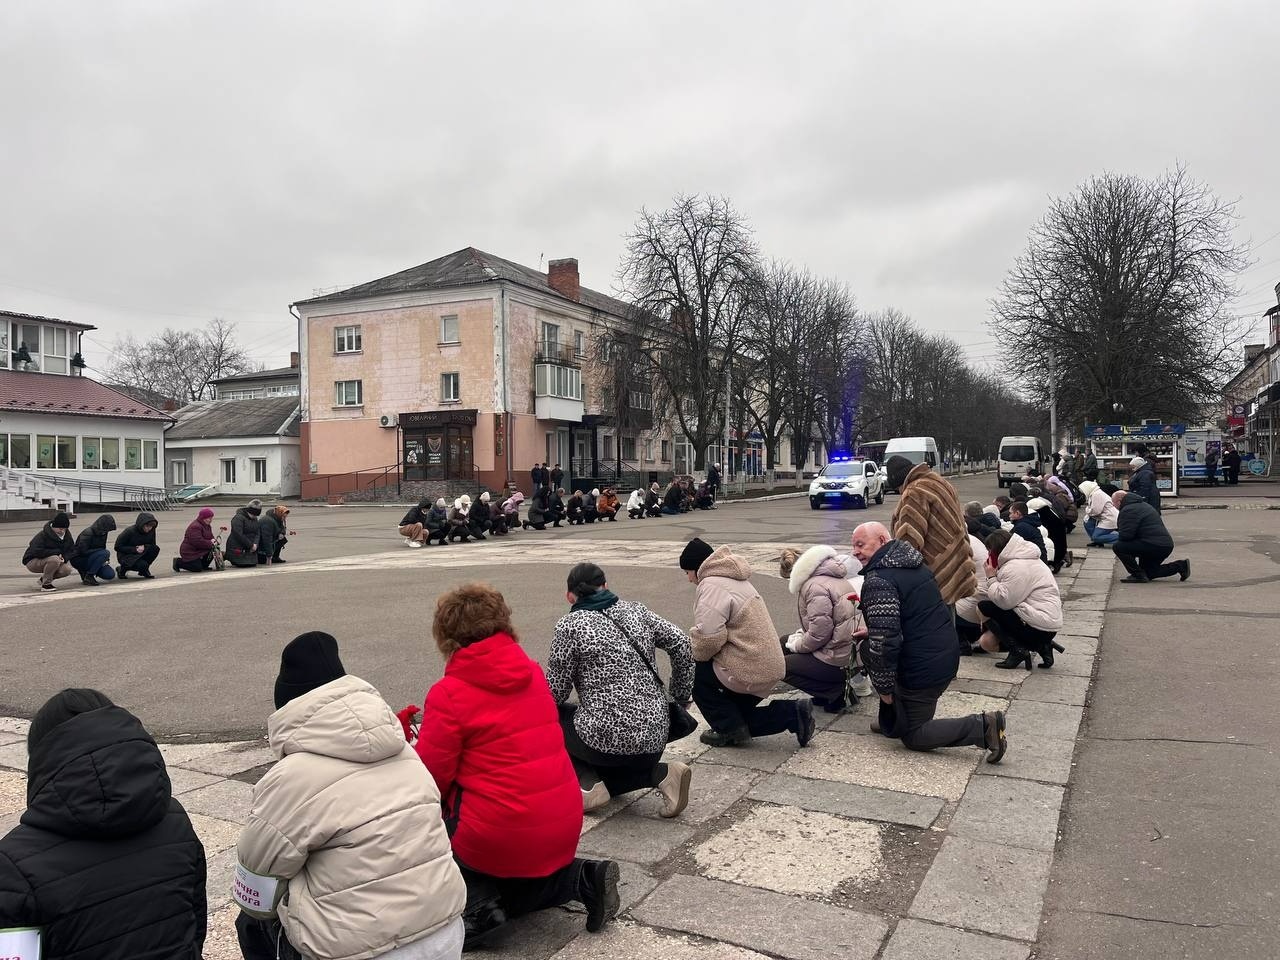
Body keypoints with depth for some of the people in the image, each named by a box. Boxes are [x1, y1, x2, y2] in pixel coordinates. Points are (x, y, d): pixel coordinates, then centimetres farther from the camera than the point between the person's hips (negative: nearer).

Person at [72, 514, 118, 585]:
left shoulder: (102, 533, 0)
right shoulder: (88, 533, -23)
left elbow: (102, 548, 12)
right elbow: (83, 551, -26)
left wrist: (106, 559, -7)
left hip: (89, 557, 7)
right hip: (78, 559, -7)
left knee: (110, 575, -11)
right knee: (105, 553, -31)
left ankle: (85, 571, 11)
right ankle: (88, 577, -19)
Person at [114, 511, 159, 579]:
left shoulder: (151, 531, -10)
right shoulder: (130, 531, -22)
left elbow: (153, 545, 1)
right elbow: (117, 547, -16)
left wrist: (145, 547, -24)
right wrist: (135, 549, -26)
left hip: (140, 555, 5)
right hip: (126, 555, -5)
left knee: (156, 549, -23)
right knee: (142, 564, -32)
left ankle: (144, 570, -1)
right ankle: (123, 568, 0)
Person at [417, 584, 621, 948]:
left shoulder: (448, 693, -13)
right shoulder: (533, 672, 5)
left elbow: (430, 780, -10)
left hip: (501, 837, -5)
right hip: (564, 828, 6)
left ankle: (476, 904, -4)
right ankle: (583, 879, 8)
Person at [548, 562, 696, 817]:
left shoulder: (570, 625, -6)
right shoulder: (635, 610, 8)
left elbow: (555, 693, -6)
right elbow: (681, 644, 7)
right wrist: (682, 695, 18)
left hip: (608, 739, -6)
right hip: (655, 740, 6)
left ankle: (587, 784, -1)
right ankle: (660, 774, 4)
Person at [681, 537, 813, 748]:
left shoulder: (712, 585, -15)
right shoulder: (735, 579, 17)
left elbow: (708, 637, -26)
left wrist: (690, 656, -6)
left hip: (748, 670, -10)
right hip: (770, 666, 10)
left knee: (693, 674, 5)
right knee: (738, 714, 21)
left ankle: (730, 730, 6)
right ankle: (794, 713, 11)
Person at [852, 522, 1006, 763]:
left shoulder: (878, 582, -21)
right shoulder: (912, 563, 9)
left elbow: (885, 640, -26)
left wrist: (884, 688, -14)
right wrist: (869, 632, 27)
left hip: (923, 667, -9)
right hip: (947, 652, 9)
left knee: (914, 738, 9)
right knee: (868, 647, 22)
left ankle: (982, 727, -7)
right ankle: (892, 722, 26)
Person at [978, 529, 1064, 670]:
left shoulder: (1017, 567, -18)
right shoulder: (1018, 560, 15)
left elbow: (1004, 601, -23)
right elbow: (1009, 596, 16)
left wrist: (991, 578, -11)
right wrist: (994, 577, 5)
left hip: (1040, 628, -11)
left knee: (983, 607, -10)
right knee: (987, 642, 8)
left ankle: (1018, 651, -9)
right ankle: (1041, 646, 9)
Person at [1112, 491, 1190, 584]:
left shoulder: (1128, 510, -11)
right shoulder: (1144, 505, 23)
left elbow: (1125, 535, -19)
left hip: (1154, 546, -10)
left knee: (1118, 546, -14)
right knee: (1147, 573, 25)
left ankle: (1138, 575, -11)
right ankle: (1180, 566, 17)